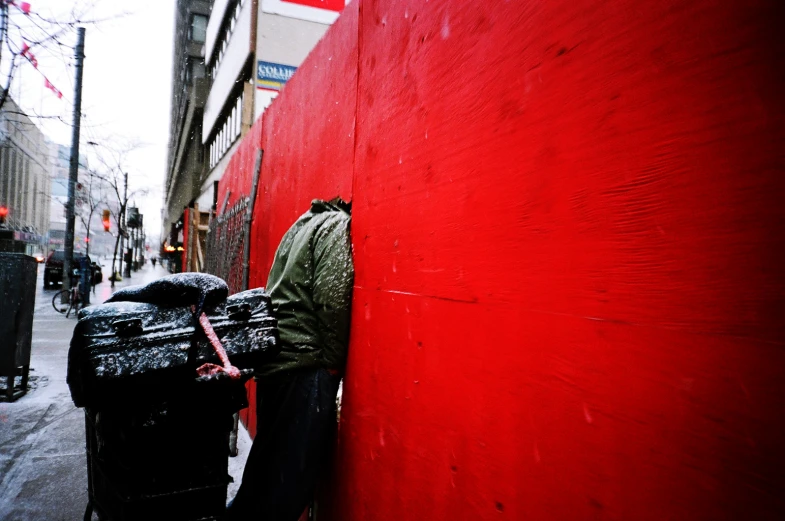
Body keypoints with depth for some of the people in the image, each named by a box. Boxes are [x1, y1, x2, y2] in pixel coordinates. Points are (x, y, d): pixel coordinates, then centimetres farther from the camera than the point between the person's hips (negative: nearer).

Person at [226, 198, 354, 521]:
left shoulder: (305, 222, 20)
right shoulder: (338, 225, -8)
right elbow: (331, 298, -18)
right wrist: (335, 361, -8)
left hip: (273, 355, 10)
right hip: (305, 363, -9)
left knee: (268, 459, 22)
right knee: (294, 473, 0)